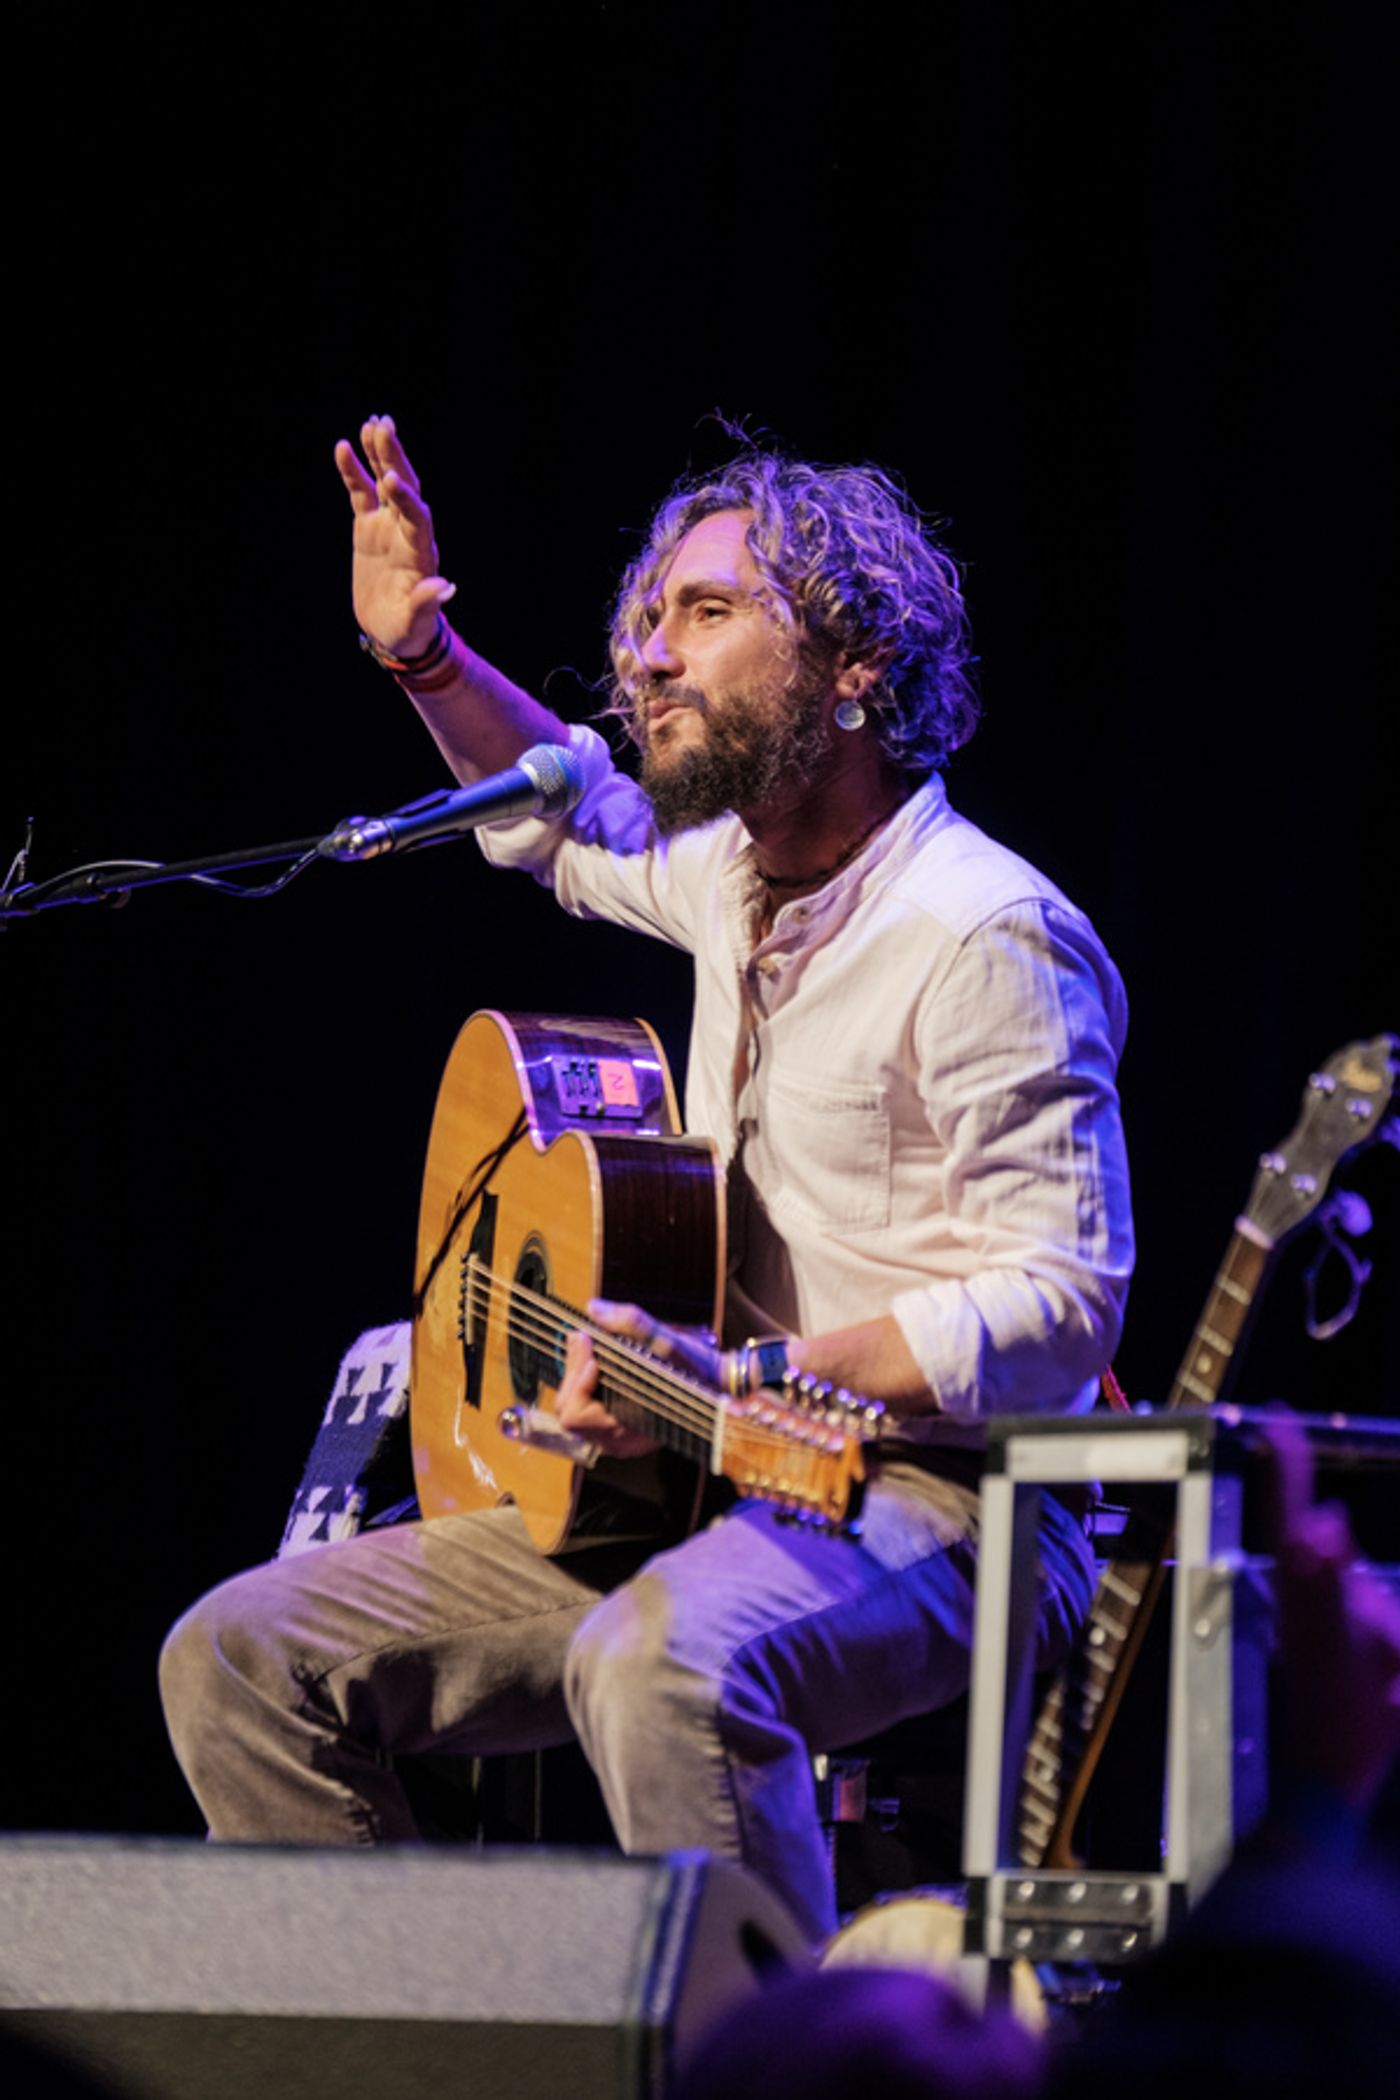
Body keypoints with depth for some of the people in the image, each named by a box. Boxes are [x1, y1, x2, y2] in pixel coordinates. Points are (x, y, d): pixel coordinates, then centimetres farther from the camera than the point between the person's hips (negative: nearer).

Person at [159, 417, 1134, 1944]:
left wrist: (741, 1377, -29)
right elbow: (570, 828, 37)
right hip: (706, 1489, 9)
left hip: (937, 1509, -9)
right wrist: (420, 655, 20)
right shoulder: (738, 876, 12)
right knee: (239, 1656, -1)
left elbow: (1059, 1304, -21)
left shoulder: (982, 934, -15)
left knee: (658, 1661, -42)